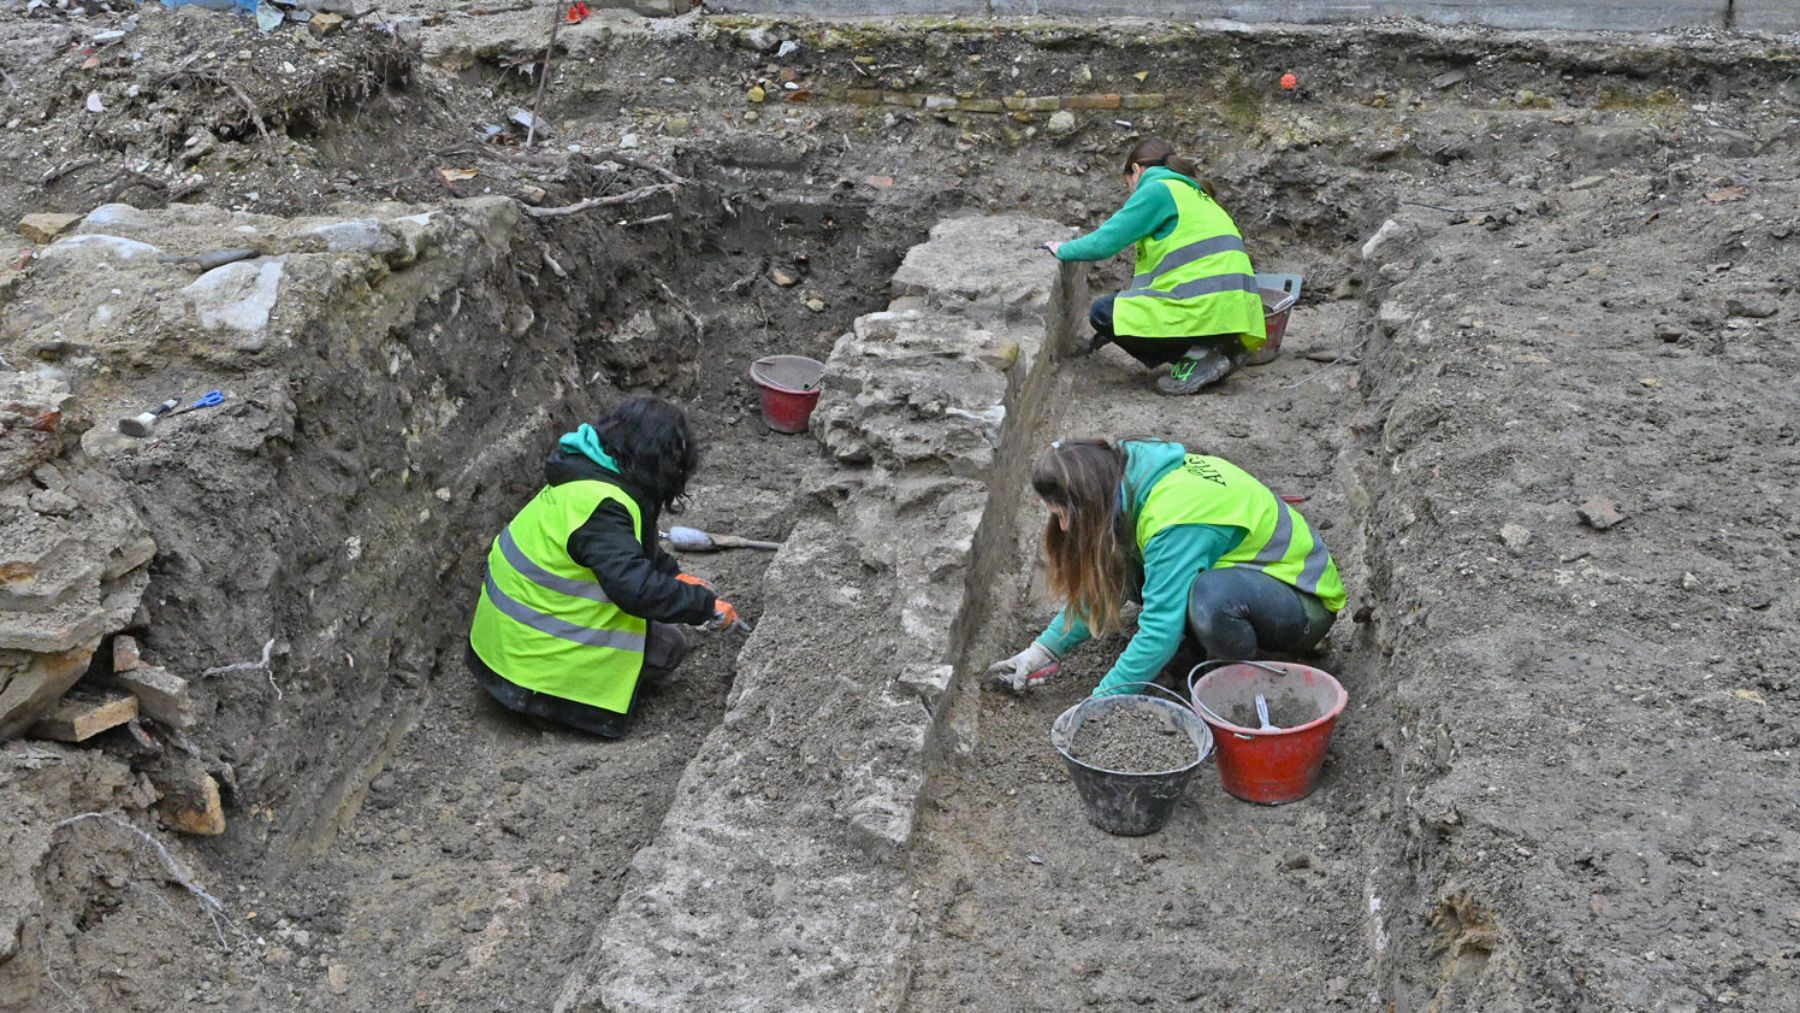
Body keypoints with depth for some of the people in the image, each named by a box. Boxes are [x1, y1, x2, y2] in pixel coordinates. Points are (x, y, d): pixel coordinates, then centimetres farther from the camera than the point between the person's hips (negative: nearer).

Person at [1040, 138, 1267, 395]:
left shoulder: (1157, 190, 0)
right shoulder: (1193, 194, 28)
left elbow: (1106, 241, -7)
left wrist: (1063, 250, 13)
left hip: (1205, 308, -9)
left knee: (1103, 312, 2)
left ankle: (1196, 354, -6)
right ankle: (1219, 349, 9)